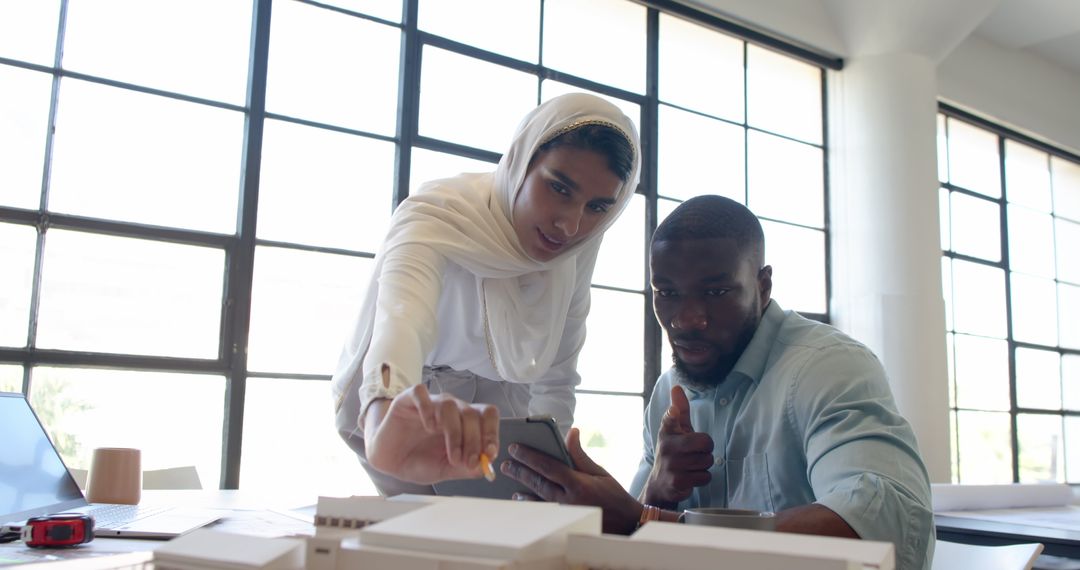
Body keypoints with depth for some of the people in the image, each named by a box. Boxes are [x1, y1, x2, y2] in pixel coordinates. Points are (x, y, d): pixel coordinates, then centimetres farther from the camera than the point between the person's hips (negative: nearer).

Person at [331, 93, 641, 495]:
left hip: (499, 409, 4)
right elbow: (402, 315, -57)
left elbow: (556, 376, -3)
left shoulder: (581, 247, -16)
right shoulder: (437, 217, -34)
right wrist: (386, 418, -75)